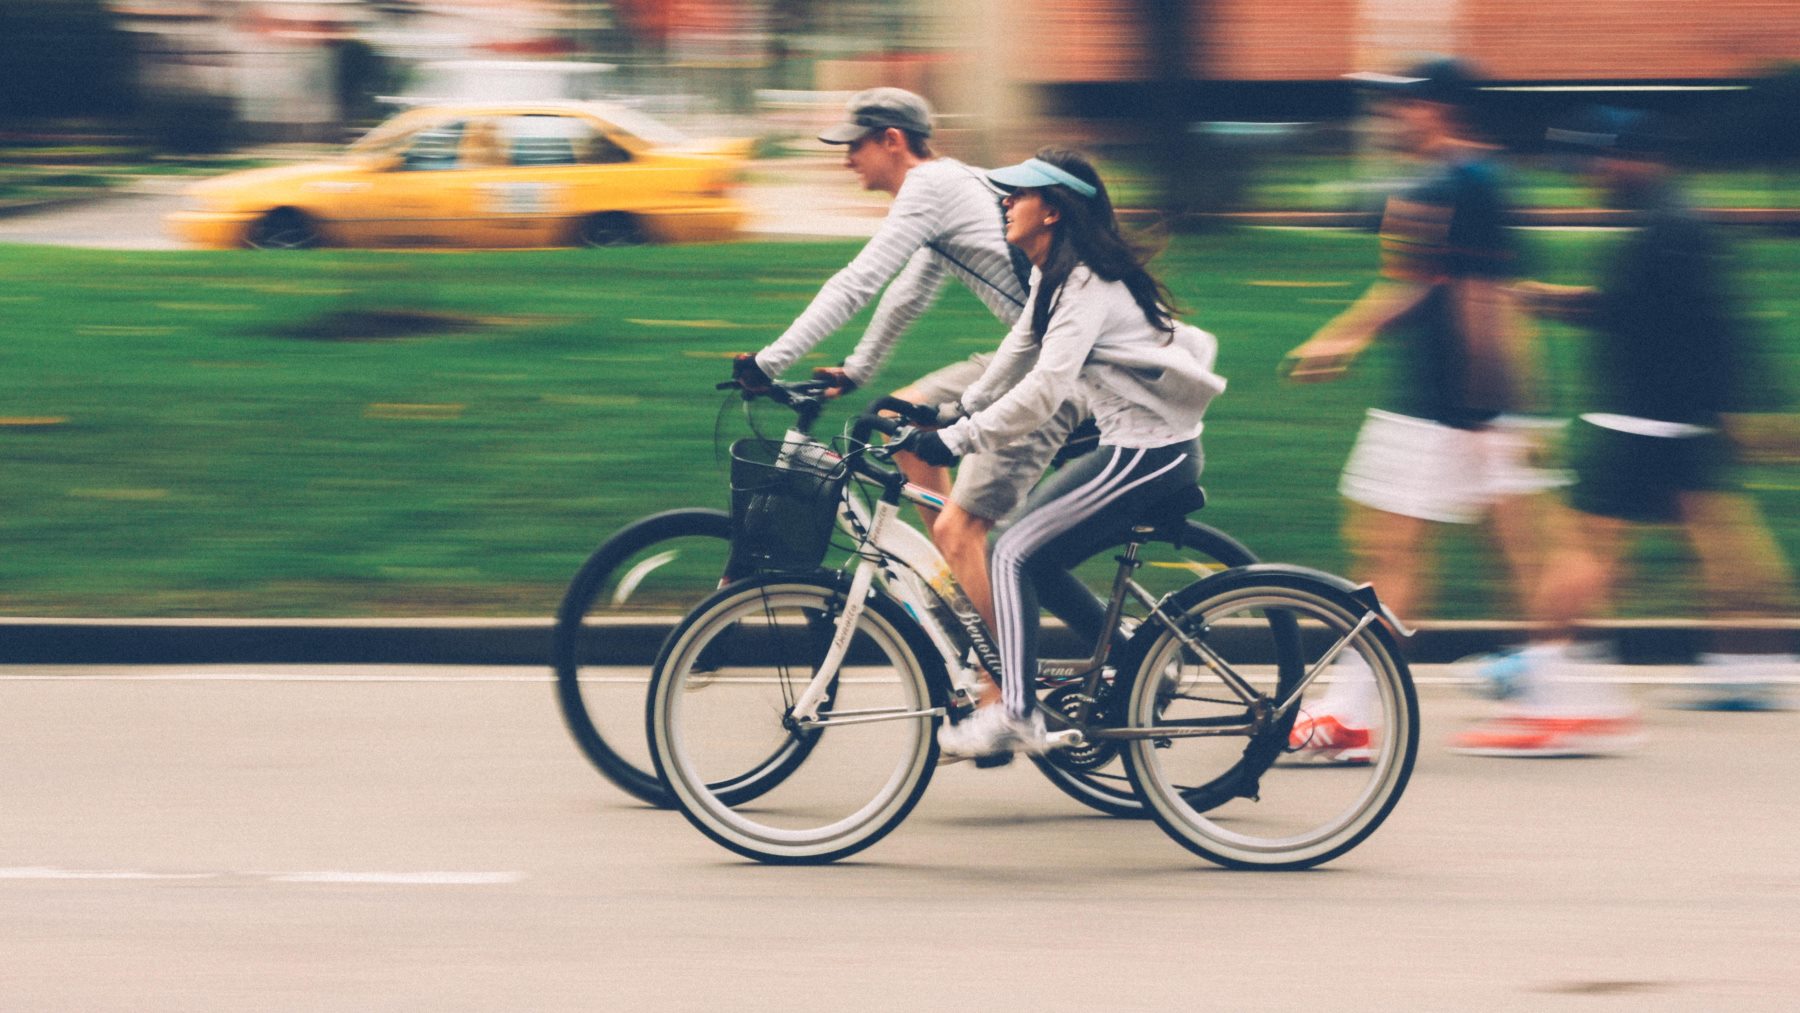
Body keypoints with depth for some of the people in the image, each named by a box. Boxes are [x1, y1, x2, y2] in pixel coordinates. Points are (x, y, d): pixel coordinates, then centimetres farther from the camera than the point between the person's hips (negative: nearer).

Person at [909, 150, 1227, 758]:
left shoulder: (1086, 285, -19)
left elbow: (1043, 391, -26)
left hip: (1149, 453, -10)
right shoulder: (1055, 276, 12)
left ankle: (1015, 714, -14)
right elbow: (1017, 359, 22)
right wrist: (954, 412, 18)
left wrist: (958, 440, -24)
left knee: (1016, 553, -13)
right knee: (1036, 557, 13)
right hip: (1136, 445, 10)